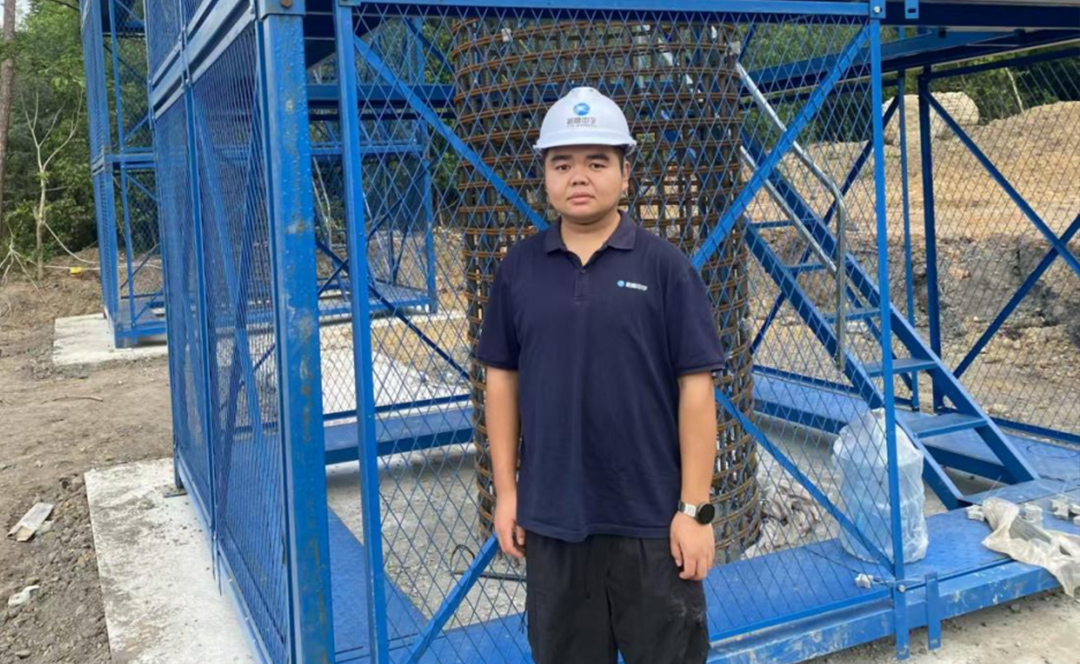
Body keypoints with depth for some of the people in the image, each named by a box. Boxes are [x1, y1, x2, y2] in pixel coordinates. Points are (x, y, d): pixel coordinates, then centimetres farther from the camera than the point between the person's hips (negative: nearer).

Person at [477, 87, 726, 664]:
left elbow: (695, 388, -6)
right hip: (551, 518, 3)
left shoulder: (664, 265, -5)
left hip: (652, 518, -2)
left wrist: (696, 507, -9)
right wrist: (506, 491, 5)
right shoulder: (519, 268, 3)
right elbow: (502, 381, 7)